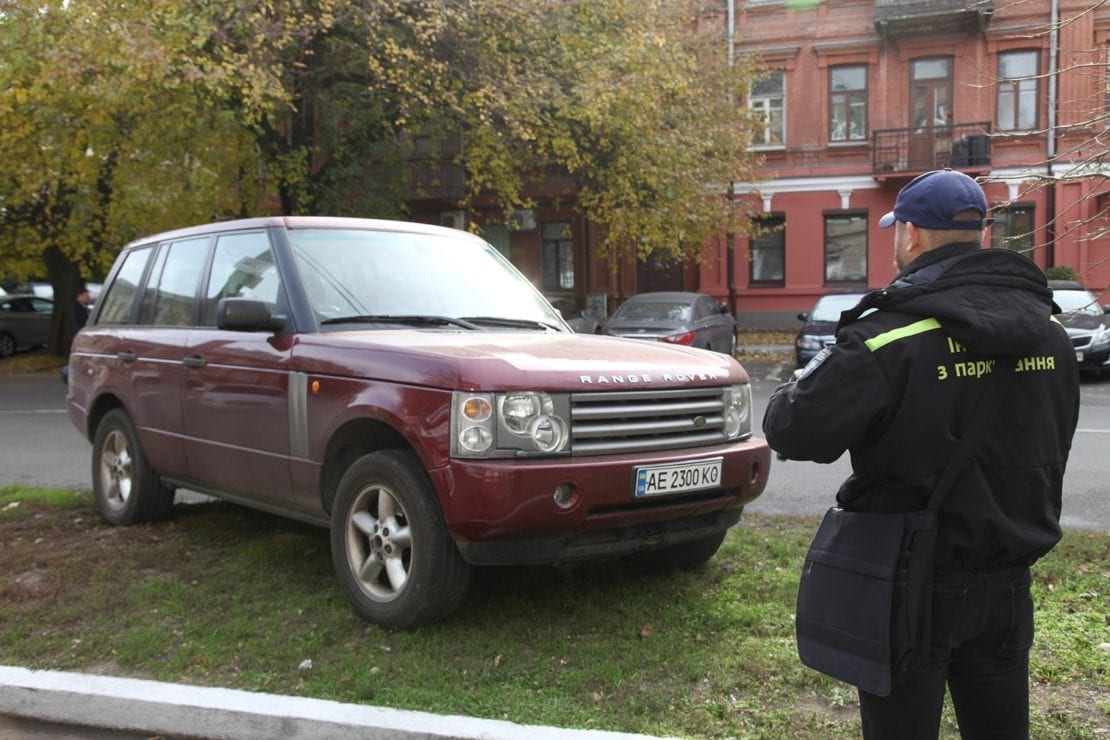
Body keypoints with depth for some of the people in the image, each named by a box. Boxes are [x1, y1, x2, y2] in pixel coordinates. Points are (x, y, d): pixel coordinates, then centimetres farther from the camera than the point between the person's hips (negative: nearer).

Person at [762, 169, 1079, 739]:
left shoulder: (891, 335, -22)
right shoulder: (1047, 329, 1)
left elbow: (792, 431, -22)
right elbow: (1051, 445, 13)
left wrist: (791, 393, 0)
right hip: (1007, 581, 6)